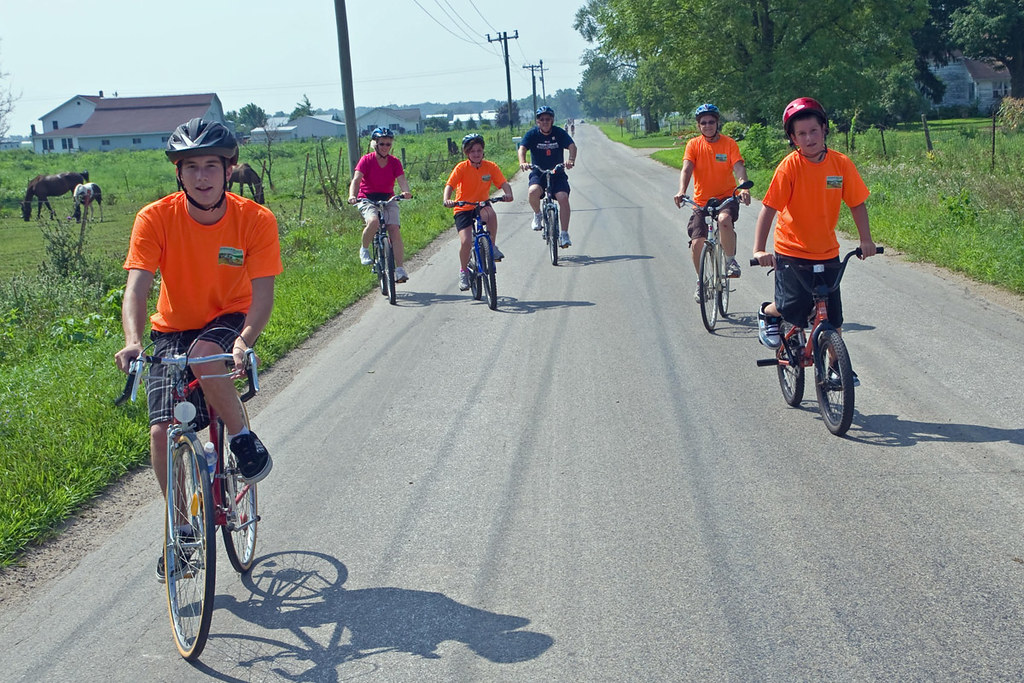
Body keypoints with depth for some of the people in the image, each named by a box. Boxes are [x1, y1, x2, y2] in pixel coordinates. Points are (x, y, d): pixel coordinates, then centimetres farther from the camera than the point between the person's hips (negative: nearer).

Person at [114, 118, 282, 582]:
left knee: (205, 353, -37)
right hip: (173, 330, 2)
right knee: (162, 431, -13)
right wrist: (132, 340, -44)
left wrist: (245, 340, -42)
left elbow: (262, 292, -22)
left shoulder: (256, 220, -17)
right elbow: (137, 286, -24)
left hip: (228, 322, -2)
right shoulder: (156, 218, -16)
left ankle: (243, 440, -13)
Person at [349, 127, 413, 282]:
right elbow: (356, 179, -21)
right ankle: (364, 249, -6)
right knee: (373, 221, -34)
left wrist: (406, 191, -39)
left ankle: (400, 269, -17)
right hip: (367, 200, -2)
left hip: (388, 200, 3)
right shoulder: (366, 160, -9)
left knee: (395, 230, -19)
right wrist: (352, 195, -41)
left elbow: (402, 179, -15)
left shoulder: (394, 162, -1)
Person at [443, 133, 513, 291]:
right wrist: (446, 200, -42)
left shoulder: (490, 166, -5)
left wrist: (508, 194, -37)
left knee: (491, 213, -36)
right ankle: (463, 271, 8)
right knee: (466, 241, -19)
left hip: (481, 205, 1)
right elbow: (449, 185, -22)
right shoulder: (461, 168, -11)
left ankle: (492, 247, -15)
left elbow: (504, 183, -14)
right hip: (463, 209, -1)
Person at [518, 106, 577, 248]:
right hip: (538, 173, 0)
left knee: (563, 198, -23)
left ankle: (564, 235, -14)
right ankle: (537, 215, 0)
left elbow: (572, 146, -17)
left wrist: (571, 160, -40)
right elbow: (522, 148, -18)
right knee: (533, 191, -32)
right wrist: (522, 162, -40)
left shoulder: (559, 133, -4)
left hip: (557, 173, 0)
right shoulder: (532, 134, -4)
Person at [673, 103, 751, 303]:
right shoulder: (694, 144, 0)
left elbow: (739, 168, -14)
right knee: (697, 243, -11)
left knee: (725, 219, -36)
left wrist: (744, 187, -35)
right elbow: (686, 169, -13)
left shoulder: (729, 143, -2)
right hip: (701, 200, 2)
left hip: (726, 197, -2)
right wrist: (681, 191, -32)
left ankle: (731, 261, -13)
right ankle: (701, 281, 15)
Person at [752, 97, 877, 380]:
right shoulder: (789, 167, -16)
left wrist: (866, 240, -4)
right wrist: (759, 249, -26)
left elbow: (857, 203, 3)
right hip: (791, 251, -3)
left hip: (827, 252, 3)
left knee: (833, 316, 5)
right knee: (794, 305, -16)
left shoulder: (841, 163, -6)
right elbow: (769, 208, -18)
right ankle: (767, 313, 18)